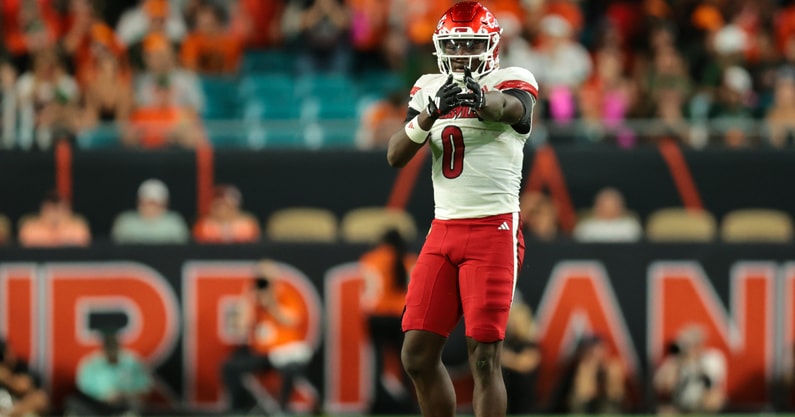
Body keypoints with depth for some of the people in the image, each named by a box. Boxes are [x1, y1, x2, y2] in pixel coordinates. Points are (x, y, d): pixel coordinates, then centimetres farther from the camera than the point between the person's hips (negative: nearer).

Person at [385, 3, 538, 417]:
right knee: (417, 354, 3)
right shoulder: (429, 90, 12)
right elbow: (396, 156, 1)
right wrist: (431, 112, -17)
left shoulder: (511, 82, -3)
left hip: (493, 230, -5)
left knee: (484, 358, -9)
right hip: (443, 231, 5)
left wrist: (483, 98, -53)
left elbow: (512, 107, -28)